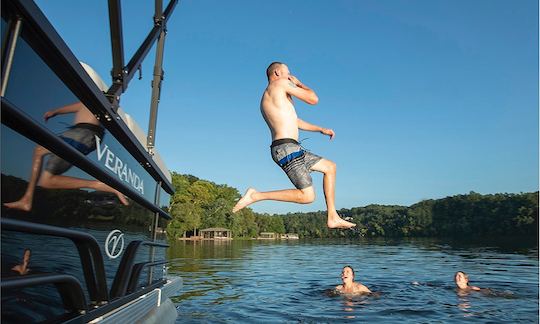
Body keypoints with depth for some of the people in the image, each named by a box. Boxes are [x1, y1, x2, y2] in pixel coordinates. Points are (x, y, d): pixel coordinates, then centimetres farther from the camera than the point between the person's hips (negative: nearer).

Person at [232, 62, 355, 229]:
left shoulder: (268, 98, 26)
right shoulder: (280, 83, -2)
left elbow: (294, 121, 33)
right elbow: (313, 99, 0)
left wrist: (321, 129, 33)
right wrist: (299, 83, 17)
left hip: (290, 148, 10)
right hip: (287, 148, -10)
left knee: (330, 167, 18)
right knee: (307, 196, -11)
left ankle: (333, 218, 17)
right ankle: (256, 195, -8)